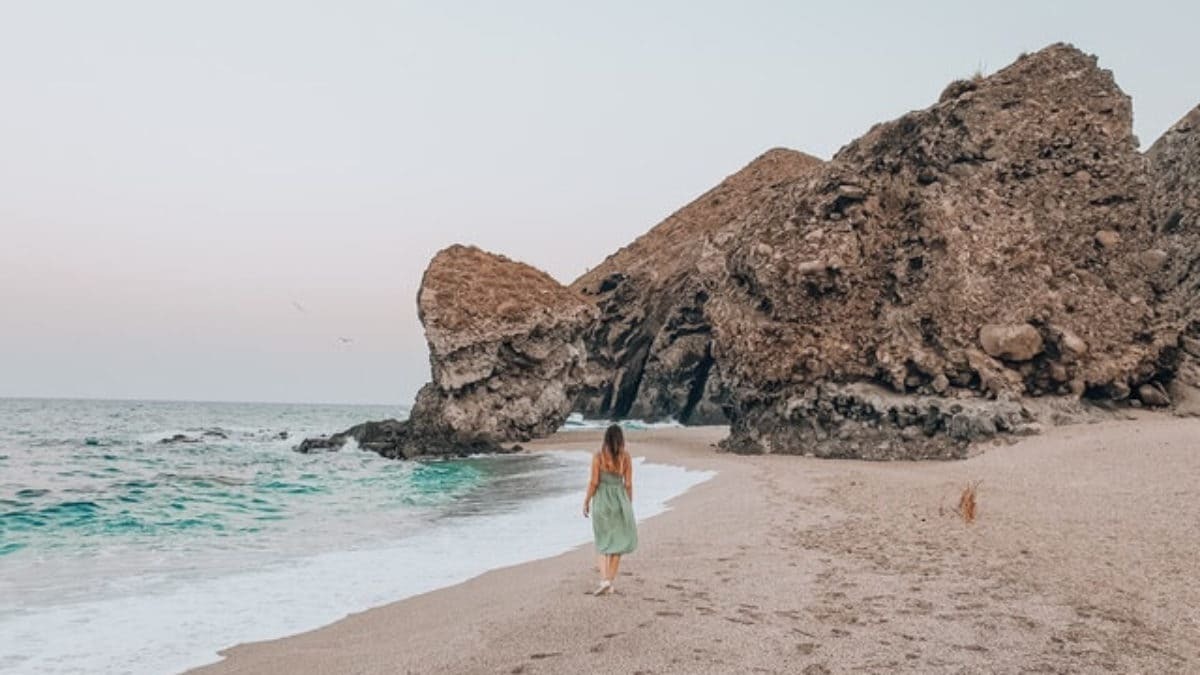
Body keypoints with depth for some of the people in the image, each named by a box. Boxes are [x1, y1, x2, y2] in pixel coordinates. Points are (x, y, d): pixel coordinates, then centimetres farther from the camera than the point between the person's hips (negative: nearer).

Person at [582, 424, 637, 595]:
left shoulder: (598, 457, -8)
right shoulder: (626, 458, -3)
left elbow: (594, 482, -9)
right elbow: (628, 484, -1)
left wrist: (586, 501, 2)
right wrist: (629, 505, 10)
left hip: (602, 500, -1)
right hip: (620, 500, 1)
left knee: (603, 542, 11)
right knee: (617, 542, 12)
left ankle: (604, 580, -6)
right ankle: (609, 584, 12)